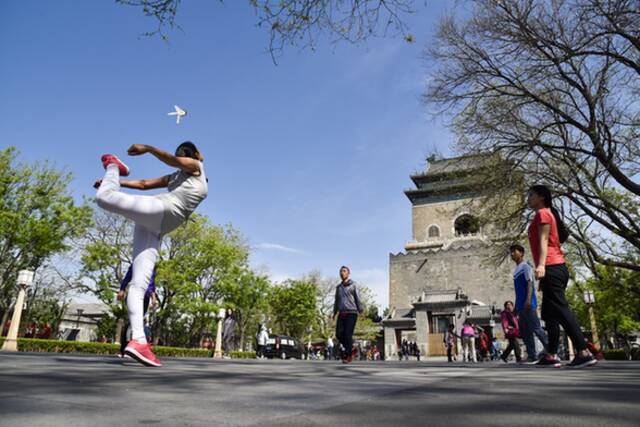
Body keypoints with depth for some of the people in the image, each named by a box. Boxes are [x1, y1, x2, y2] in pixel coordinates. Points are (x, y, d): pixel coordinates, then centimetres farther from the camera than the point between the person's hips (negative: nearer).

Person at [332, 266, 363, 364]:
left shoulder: (353, 285, 4)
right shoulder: (338, 287, 19)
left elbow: (358, 299, -1)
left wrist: (361, 312, -9)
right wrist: (334, 313, 13)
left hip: (351, 313, -5)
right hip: (341, 314, 5)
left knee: (348, 334, -12)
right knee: (339, 334, -5)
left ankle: (348, 356, 0)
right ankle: (351, 350, 16)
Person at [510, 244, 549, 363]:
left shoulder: (525, 266, -4)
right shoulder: (516, 269, 21)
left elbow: (530, 283, -14)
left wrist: (528, 300, -25)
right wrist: (517, 306, 22)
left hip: (528, 304, -9)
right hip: (521, 305, 9)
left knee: (536, 328, -10)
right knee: (524, 332, 7)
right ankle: (532, 356, 9)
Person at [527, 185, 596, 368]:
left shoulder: (542, 213, -1)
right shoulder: (547, 214, 27)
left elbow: (544, 240, -15)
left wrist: (541, 265, -27)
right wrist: (543, 271, 25)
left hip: (551, 268, -10)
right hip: (555, 268, 10)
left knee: (561, 310, -14)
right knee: (549, 313, 8)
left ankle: (584, 353, -17)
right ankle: (551, 356, 8)